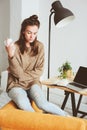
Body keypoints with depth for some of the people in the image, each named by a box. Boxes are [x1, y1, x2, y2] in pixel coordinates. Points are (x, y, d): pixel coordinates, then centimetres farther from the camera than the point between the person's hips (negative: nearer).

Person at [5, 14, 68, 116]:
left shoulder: (39, 46, 0)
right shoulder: (15, 47, -9)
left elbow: (39, 71, 2)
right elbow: (18, 73, -14)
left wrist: (23, 75, -10)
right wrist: (11, 55, -28)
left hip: (33, 82, 2)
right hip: (16, 84, -1)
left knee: (42, 104, -28)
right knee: (23, 105, -35)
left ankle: (67, 117, -7)